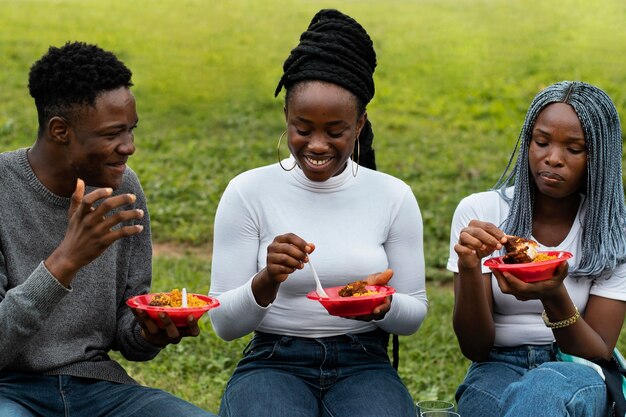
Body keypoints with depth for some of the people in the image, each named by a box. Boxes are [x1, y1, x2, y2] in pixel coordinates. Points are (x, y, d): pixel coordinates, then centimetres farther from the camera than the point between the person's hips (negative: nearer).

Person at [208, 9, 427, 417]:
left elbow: (414, 315, 7)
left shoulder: (394, 196, 2)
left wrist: (383, 305, -16)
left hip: (364, 365, 1)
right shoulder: (247, 193, -2)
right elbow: (224, 323, -2)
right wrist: (267, 281, -22)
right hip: (274, 363, -1)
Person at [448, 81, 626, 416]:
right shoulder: (478, 212, -1)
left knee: (550, 385, -38)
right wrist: (470, 269, -23)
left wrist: (555, 298, -25)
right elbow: (475, 348, -3)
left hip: (577, 377, 0)